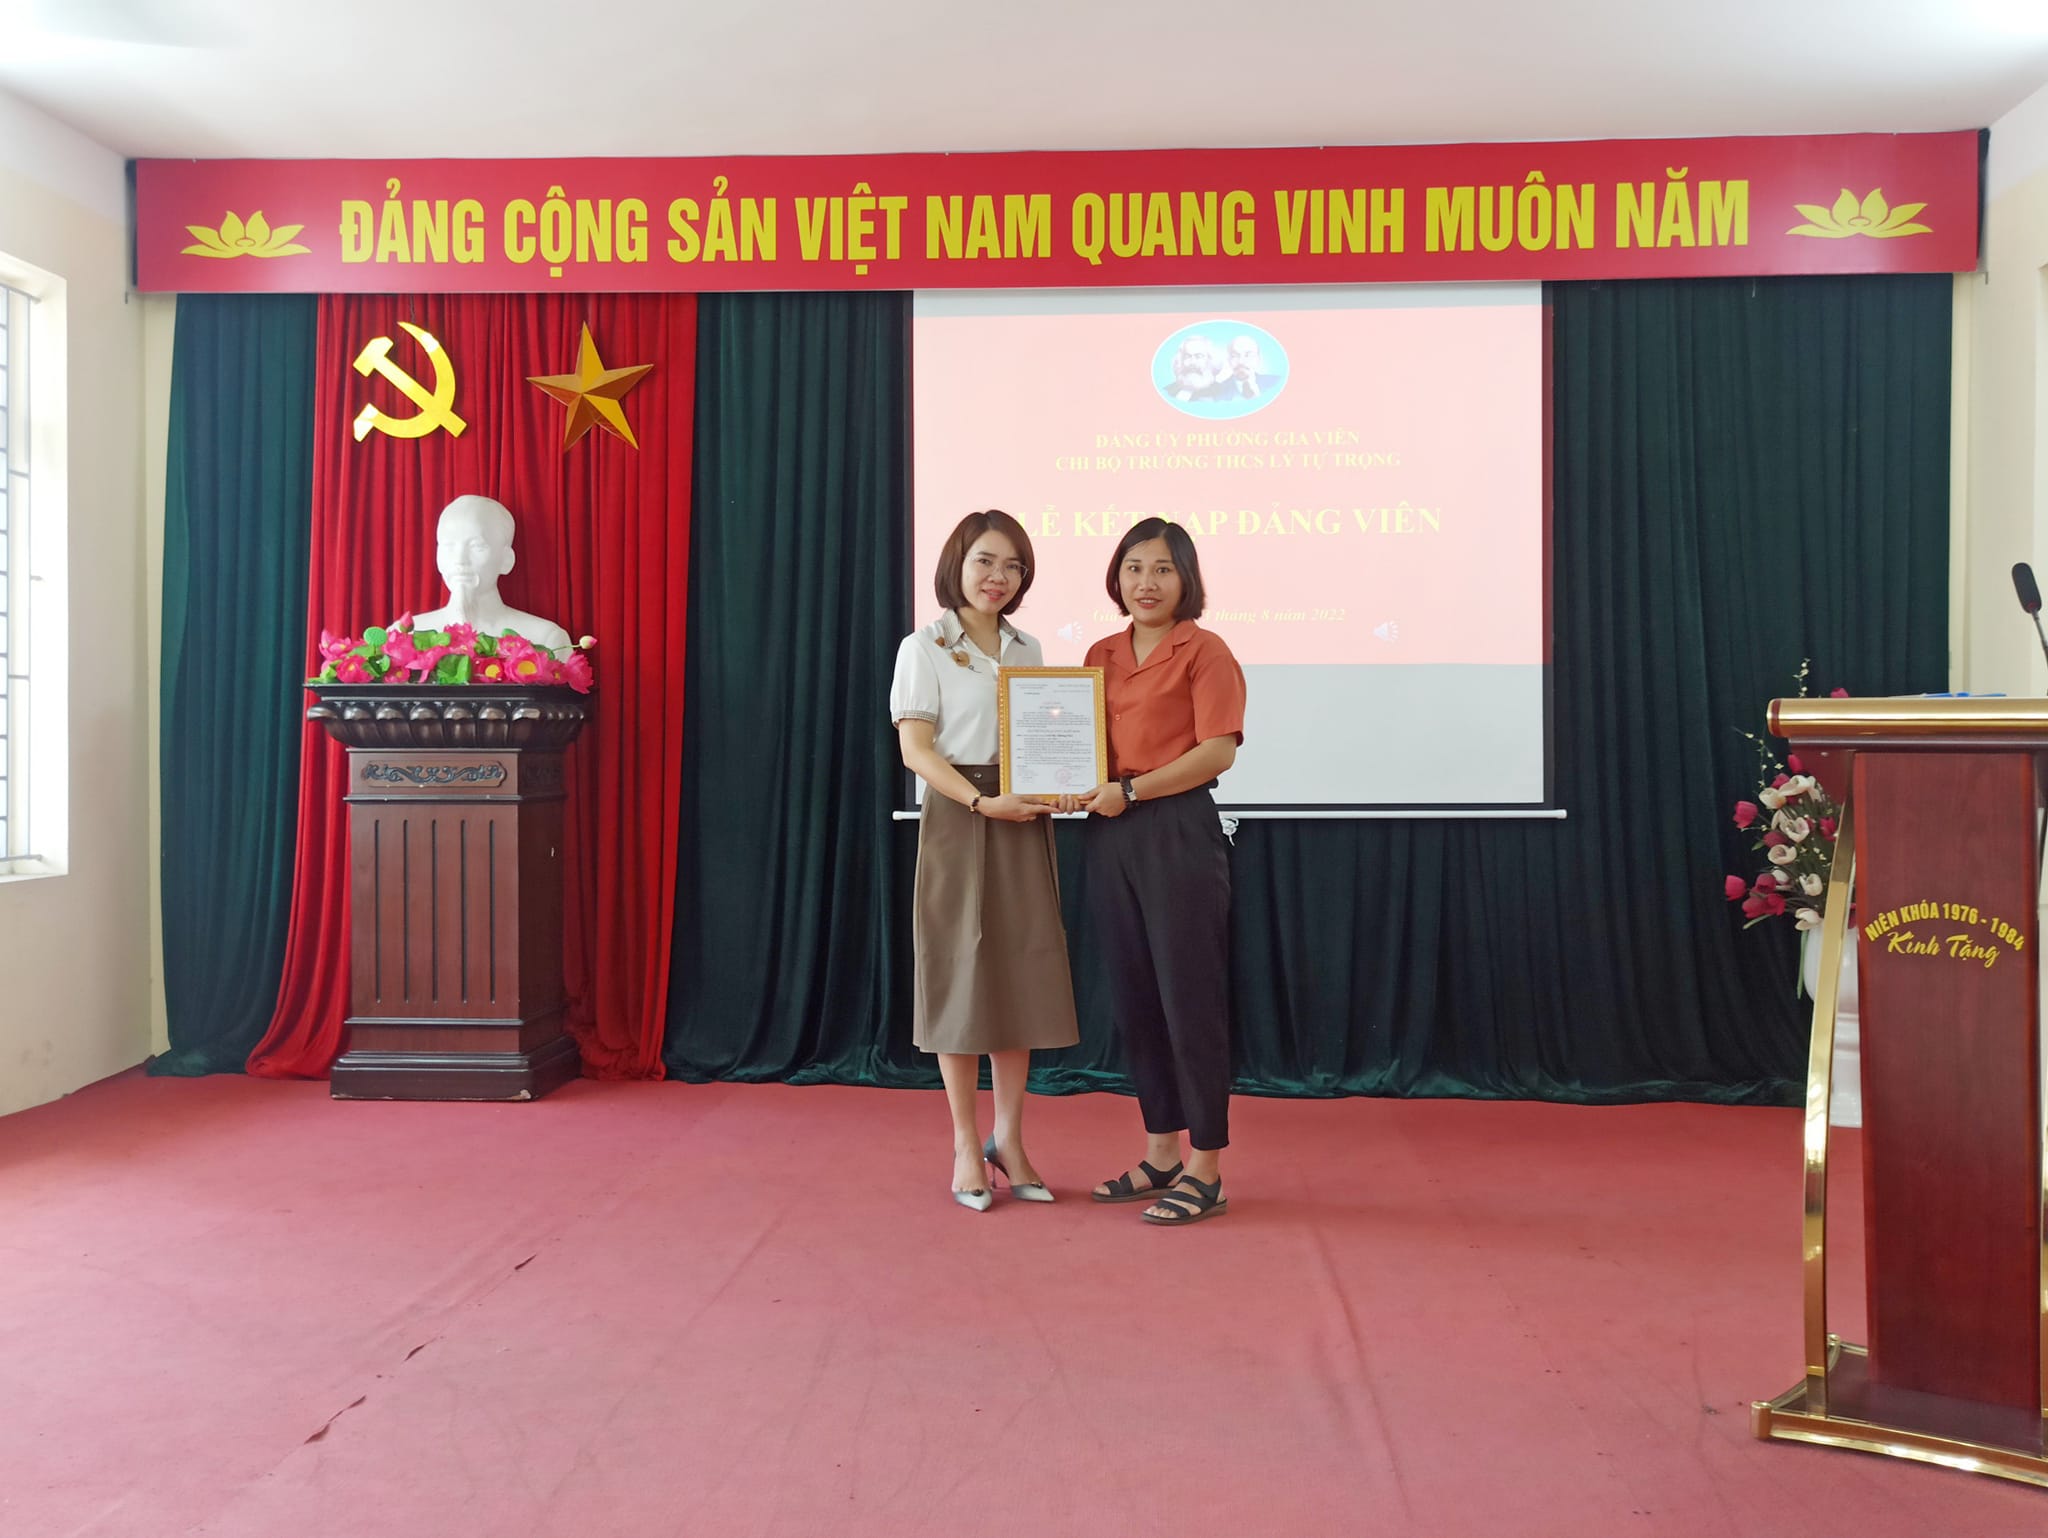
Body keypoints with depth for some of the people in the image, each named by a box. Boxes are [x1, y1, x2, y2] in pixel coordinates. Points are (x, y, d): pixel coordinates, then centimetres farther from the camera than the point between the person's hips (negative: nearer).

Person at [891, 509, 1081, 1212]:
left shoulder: (1027, 649, 14)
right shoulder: (924, 647, -1)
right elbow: (915, 749, -9)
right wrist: (983, 802, -20)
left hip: (1024, 824, 5)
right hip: (958, 818, -5)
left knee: (1021, 977, 6)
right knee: (961, 977, 0)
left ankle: (1008, 1137, 19)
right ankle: (965, 1145, 11)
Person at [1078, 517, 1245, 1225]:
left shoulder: (1203, 651, -4)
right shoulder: (1100, 655, 15)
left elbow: (1218, 750, -13)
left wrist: (1130, 790, -16)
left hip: (1178, 832, -7)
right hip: (1110, 838, 7)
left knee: (1190, 998, -2)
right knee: (1133, 999, 12)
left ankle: (1206, 1171, 9)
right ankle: (1161, 1154, 25)